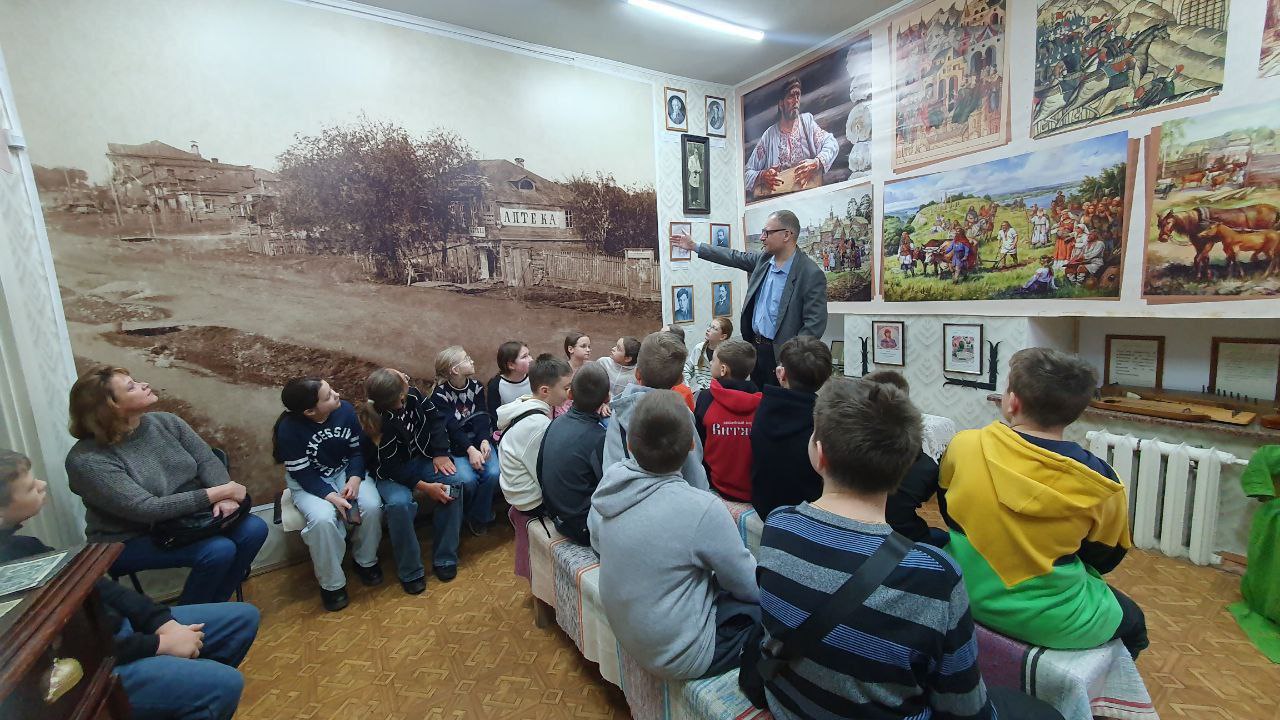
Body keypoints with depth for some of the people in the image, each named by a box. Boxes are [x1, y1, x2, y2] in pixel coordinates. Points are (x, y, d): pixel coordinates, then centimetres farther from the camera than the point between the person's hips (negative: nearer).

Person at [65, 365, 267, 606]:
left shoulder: (166, 422, -2)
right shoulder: (88, 460, -20)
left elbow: (207, 461, -5)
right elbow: (147, 510, -26)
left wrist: (224, 497, -24)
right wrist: (218, 493, -26)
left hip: (186, 517, 6)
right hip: (130, 541, -6)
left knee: (254, 529, -16)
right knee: (219, 550, -27)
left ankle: (213, 606, 4)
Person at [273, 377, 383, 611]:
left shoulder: (345, 410, -16)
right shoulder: (289, 429, -23)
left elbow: (358, 449, -4)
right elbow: (302, 473, -17)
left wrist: (355, 479, -20)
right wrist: (332, 497, -28)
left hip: (347, 471, 3)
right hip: (308, 481, -2)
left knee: (371, 506, -24)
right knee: (322, 519, -31)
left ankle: (365, 560, 5)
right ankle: (332, 583, -6)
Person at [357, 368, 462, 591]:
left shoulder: (413, 395, -15)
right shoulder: (381, 425, -28)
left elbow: (435, 417, -1)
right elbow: (391, 468, -22)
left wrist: (441, 453, -11)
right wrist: (425, 487, -25)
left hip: (420, 459, 5)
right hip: (390, 473, -5)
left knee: (453, 482, -19)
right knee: (399, 503, -34)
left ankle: (445, 559, -9)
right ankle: (410, 572, -13)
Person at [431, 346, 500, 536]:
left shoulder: (476, 386, 4)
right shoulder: (440, 394, -9)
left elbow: (481, 417, -4)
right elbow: (451, 427, -17)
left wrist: (484, 441, -22)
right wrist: (470, 450, -29)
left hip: (478, 439, 4)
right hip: (454, 445, -3)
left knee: (494, 474, -21)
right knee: (468, 480, -26)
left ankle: (478, 517, 2)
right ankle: (464, 515, 7)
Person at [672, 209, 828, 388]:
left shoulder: (812, 274, -16)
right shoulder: (764, 259, 4)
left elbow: (815, 324, -17)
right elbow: (734, 257, 16)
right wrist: (694, 246, 19)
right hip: (754, 345, 7)